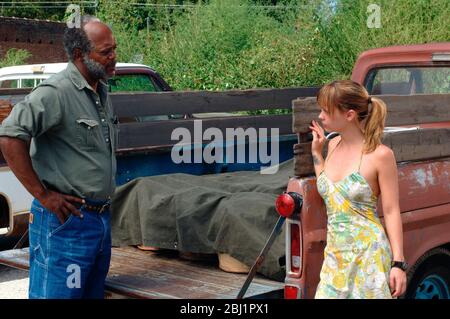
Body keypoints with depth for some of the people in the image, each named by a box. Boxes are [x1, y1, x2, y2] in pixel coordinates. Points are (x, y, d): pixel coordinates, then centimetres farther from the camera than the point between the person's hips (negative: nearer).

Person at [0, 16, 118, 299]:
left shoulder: (102, 92, 13)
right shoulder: (56, 92, -15)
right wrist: (42, 194, -20)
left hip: (101, 219, 8)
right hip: (66, 220, -8)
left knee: (94, 293, 15)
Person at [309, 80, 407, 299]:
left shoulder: (379, 155, -10)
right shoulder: (333, 145, 8)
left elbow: (391, 211, -8)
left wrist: (398, 263, -10)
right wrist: (316, 153, 14)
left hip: (369, 256, -6)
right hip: (335, 255, 6)